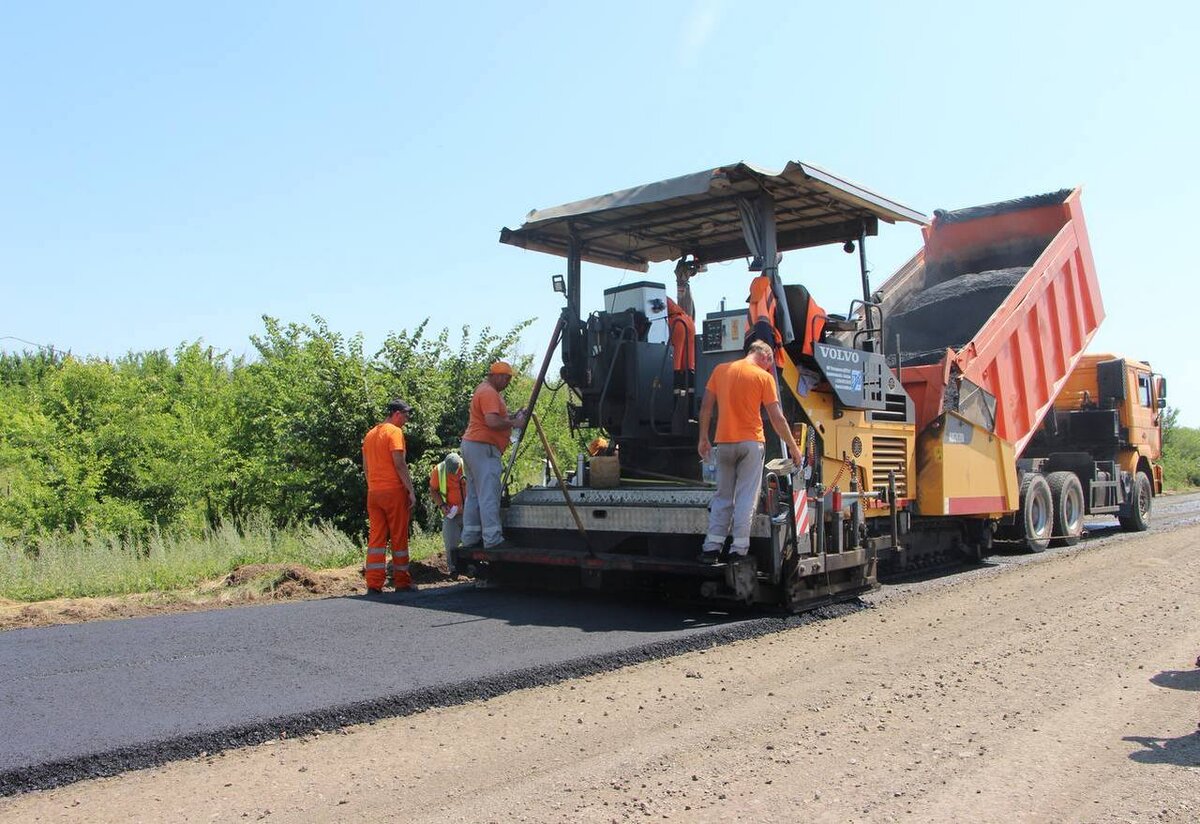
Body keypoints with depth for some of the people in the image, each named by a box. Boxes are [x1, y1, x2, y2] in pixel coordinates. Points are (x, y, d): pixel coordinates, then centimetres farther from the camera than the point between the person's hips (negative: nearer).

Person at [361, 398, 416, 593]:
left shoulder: (370, 434, 16)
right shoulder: (394, 431, -8)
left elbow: (365, 466, 17)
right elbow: (399, 464, -15)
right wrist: (411, 490, -12)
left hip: (373, 492, 7)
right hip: (394, 490, -7)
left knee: (376, 538, 4)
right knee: (399, 538, 2)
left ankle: (374, 584, 0)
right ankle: (402, 582, 9)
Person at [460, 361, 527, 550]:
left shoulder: (484, 391, 22)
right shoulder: (489, 393, -12)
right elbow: (492, 422, -24)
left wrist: (512, 417, 8)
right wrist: (514, 423, -12)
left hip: (471, 445, 11)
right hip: (483, 448, -11)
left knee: (474, 495, 11)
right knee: (489, 495, -12)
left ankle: (470, 539, 13)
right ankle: (493, 540, -14)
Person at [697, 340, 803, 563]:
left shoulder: (720, 370, 8)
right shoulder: (764, 377, -3)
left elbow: (706, 407, 7)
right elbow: (776, 418, -5)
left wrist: (703, 439, 13)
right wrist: (793, 446, 4)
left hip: (724, 442, 4)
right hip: (751, 443, -3)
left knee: (722, 496, 11)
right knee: (746, 498, 0)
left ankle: (712, 547, 7)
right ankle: (738, 550, -3)